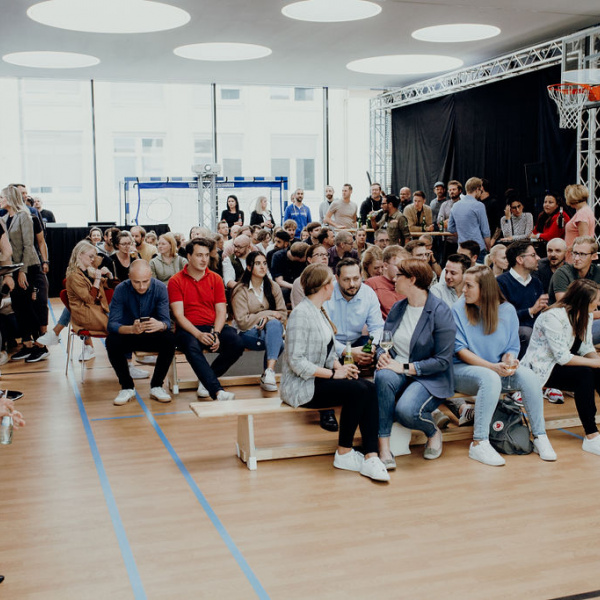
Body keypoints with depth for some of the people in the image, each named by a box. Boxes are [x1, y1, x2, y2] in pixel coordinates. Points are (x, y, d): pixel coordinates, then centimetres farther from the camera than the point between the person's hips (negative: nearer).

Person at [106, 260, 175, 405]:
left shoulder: (160, 288, -14)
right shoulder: (121, 290, -16)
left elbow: (166, 321, -19)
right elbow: (112, 324, -22)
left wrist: (160, 325, -45)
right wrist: (132, 329, -45)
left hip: (152, 336, 1)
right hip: (128, 335, 0)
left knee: (170, 339, -30)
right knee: (112, 341, -31)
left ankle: (156, 386, -11)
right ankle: (127, 387, -11)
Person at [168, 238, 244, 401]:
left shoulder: (215, 279, 12)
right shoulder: (176, 281, 3)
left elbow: (221, 311, 5)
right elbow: (179, 315, -6)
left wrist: (216, 334, -15)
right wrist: (198, 334, -21)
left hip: (213, 327, 3)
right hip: (188, 330, -3)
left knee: (237, 344, -24)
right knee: (192, 347, -37)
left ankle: (205, 380, -6)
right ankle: (217, 391, -43)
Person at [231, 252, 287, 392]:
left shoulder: (273, 287, 9)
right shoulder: (241, 290, -3)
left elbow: (282, 314, 4)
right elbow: (242, 321, -10)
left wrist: (267, 319, -17)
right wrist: (268, 313, -10)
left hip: (273, 327, 4)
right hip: (248, 333, -3)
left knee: (274, 325, -36)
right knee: (278, 342, -34)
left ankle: (269, 372, -43)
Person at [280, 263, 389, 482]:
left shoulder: (320, 311, 14)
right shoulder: (301, 314, -15)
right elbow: (296, 361, -21)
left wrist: (339, 367, -3)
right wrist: (333, 374, -20)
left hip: (319, 379, 9)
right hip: (301, 386, -9)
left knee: (369, 389, -15)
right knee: (357, 390, -26)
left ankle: (370, 457, -19)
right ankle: (343, 454, -10)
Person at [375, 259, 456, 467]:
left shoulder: (440, 312, -11)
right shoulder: (398, 307, 9)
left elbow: (443, 360, -13)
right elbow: (383, 340, 17)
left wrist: (406, 368, -19)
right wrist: (382, 355, -8)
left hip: (430, 377, -5)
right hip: (396, 369, 5)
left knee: (406, 410, -34)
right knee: (383, 377, -33)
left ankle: (434, 432, 5)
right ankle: (383, 448, -30)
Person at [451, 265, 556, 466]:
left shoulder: (507, 310, 3)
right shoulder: (459, 309, -6)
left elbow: (512, 347, 7)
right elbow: (460, 349, -11)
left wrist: (509, 359, -19)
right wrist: (493, 367, -22)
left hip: (497, 370, 4)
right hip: (463, 370, -3)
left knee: (528, 376, -24)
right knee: (491, 379, -36)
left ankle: (540, 437, -11)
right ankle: (479, 444, -31)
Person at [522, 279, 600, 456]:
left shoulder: (584, 316, 6)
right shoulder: (554, 316, -22)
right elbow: (563, 357, -26)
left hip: (558, 366, 9)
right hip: (539, 369, -8)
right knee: (584, 374, -30)